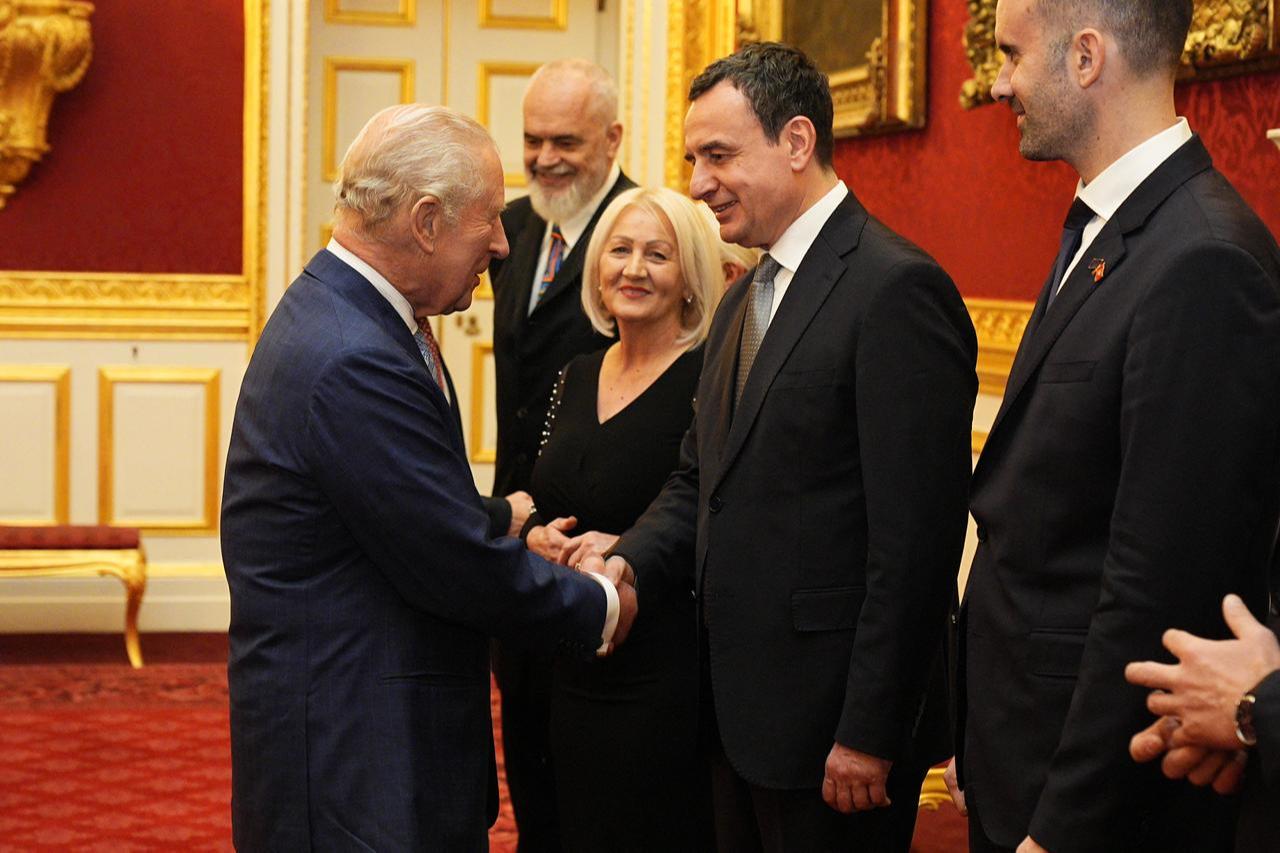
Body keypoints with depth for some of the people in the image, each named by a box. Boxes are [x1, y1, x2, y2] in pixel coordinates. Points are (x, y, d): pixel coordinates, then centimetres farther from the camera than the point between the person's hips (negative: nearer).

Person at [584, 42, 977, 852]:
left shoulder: (897, 288, -16)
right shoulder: (744, 301, 14)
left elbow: (915, 539, -19)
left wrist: (870, 733, -19)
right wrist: (628, 564, -3)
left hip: (832, 721, -8)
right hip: (740, 710, 8)